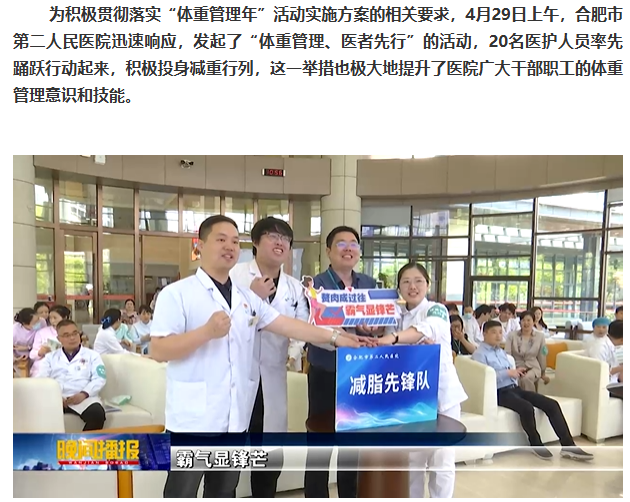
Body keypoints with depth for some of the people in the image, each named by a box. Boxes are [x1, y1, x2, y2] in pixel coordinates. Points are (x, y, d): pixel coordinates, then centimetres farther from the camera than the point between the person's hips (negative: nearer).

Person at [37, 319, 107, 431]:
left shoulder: (92, 355, 16)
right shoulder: (50, 357, 22)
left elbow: (99, 379, 5)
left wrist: (84, 394, -15)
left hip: (83, 398, -1)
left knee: (97, 413, -34)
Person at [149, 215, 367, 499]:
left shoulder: (247, 298, 10)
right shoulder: (176, 294, -7)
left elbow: (287, 325, 6)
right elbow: (158, 351, -13)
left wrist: (334, 337, -1)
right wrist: (208, 332, -24)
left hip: (235, 418, 5)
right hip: (193, 420, -5)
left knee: (224, 493, 19)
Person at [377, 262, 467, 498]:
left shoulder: (437, 310, -8)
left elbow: (427, 329, -31)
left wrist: (393, 337, -50)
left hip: (442, 394, -4)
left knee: (442, 461, 3)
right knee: (412, 459, 12)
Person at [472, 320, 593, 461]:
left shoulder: (501, 351, 23)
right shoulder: (479, 354, -4)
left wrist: (516, 372, 2)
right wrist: (508, 372, -19)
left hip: (514, 388, 8)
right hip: (499, 392, -8)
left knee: (552, 404, -9)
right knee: (526, 408, -34)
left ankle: (568, 446, -9)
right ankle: (536, 445, -9)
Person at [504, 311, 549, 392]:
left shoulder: (540, 336, 4)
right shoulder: (512, 335, -1)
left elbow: (542, 356, 12)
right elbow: (507, 354, -3)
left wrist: (543, 373, 20)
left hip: (533, 367, 1)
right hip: (515, 367, -1)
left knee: (526, 378, -34)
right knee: (517, 380, -35)